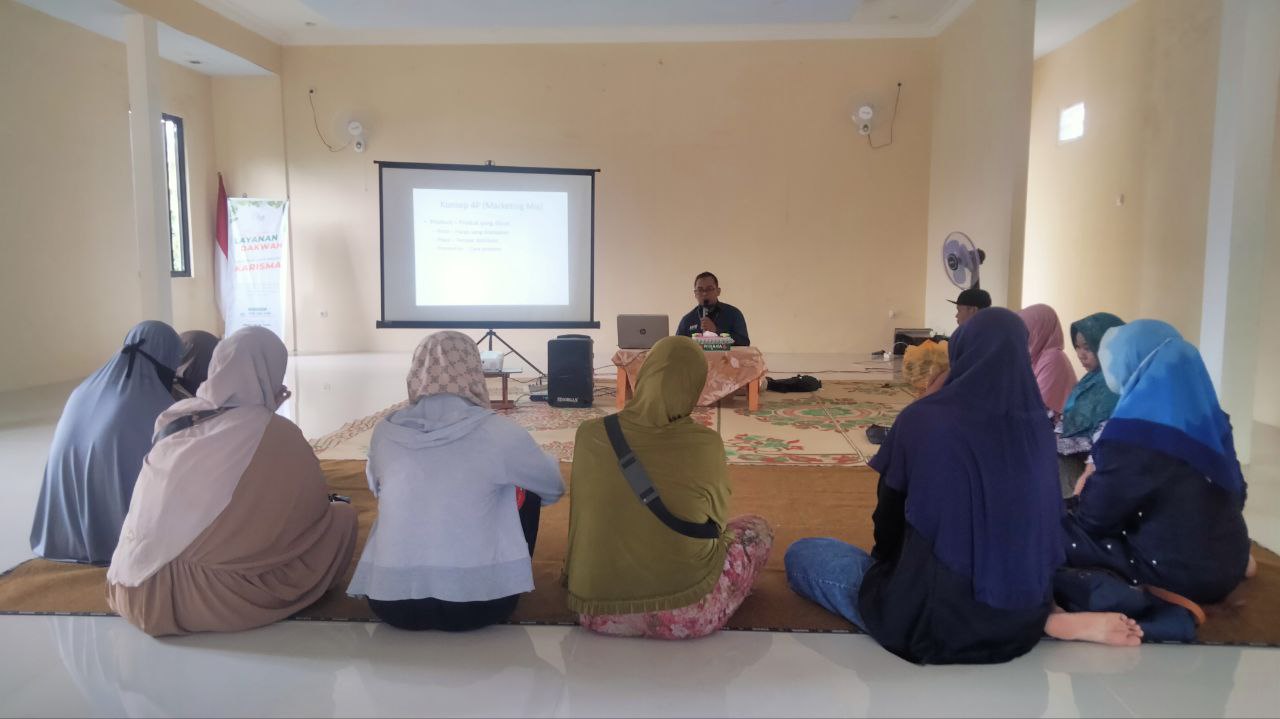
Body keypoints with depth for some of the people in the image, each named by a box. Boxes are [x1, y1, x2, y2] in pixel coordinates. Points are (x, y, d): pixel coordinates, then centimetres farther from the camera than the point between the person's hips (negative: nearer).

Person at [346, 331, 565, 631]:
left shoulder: (385, 432, 1)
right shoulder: (498, 432, -8)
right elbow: (555, 487, 10)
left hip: (390, 603, 4)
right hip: (478, 605, -3)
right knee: (527, 489, 17)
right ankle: (508, 583, 27)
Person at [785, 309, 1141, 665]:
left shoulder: (923, 419, -16)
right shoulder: (1038, 428, -4)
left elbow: (889, 515, -2)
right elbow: (1044, 529, 9)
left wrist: (888, 561, 20)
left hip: (932, 616, -7)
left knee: (802, 554, 12)